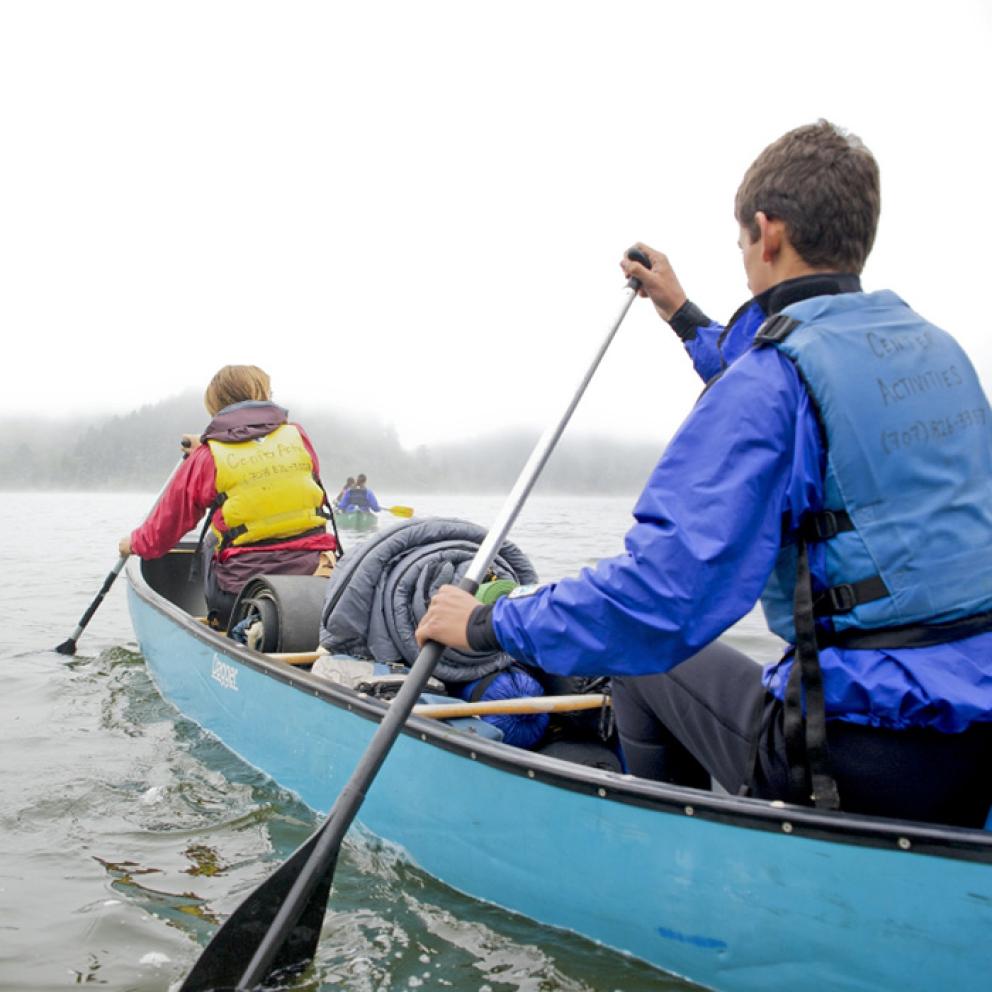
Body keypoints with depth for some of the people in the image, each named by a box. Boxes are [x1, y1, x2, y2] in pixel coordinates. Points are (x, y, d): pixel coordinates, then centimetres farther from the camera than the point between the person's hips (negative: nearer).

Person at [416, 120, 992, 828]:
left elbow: (660, 592, -25)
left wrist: (489, 625, -12)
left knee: (644, 659, 15)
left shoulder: (772, 375, -18)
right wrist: (686, 316, 39)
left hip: (864, 761, -8)